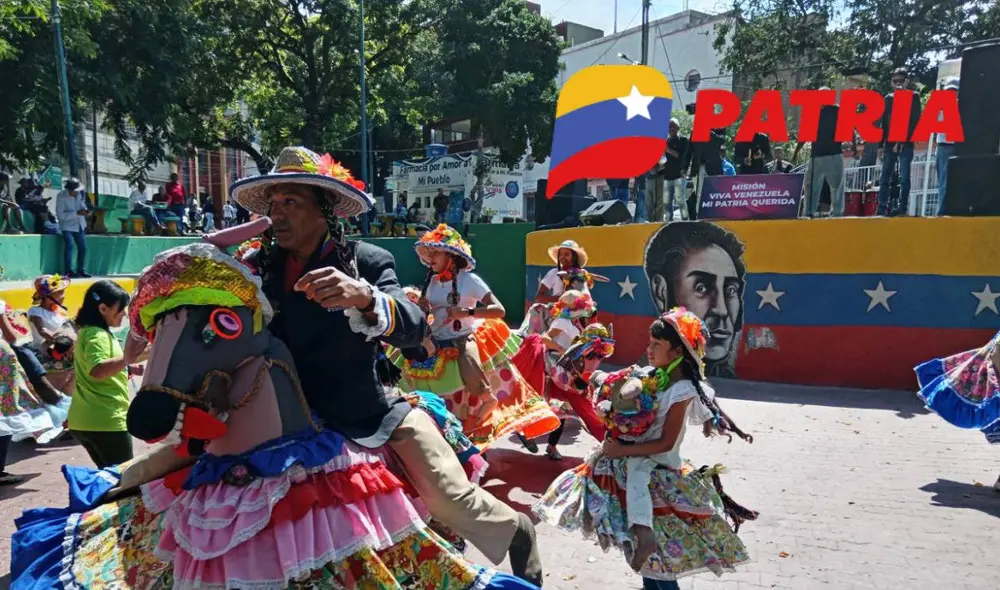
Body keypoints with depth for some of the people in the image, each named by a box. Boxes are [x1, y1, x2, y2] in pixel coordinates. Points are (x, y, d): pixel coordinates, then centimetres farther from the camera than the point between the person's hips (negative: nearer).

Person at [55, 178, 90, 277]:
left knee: (83, 247, 3)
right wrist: (77, 213, -28)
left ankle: (81, 270, 16)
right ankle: (69, 271, -13)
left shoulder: (81, 194, -3)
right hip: (67, 225, -5)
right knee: (69, 245, -19)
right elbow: (60, 215, -19)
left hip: (79, 225, 5)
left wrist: (85, 210, -9)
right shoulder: (61, 196, -16)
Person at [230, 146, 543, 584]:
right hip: (302, 422, 4)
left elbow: (414, 329, -27)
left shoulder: (367, 262, -13)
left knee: (451, 501, -5)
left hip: (376, 412, -3)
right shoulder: (256, 266, -4)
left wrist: (364, 297, -48)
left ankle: (516, 532, 27)